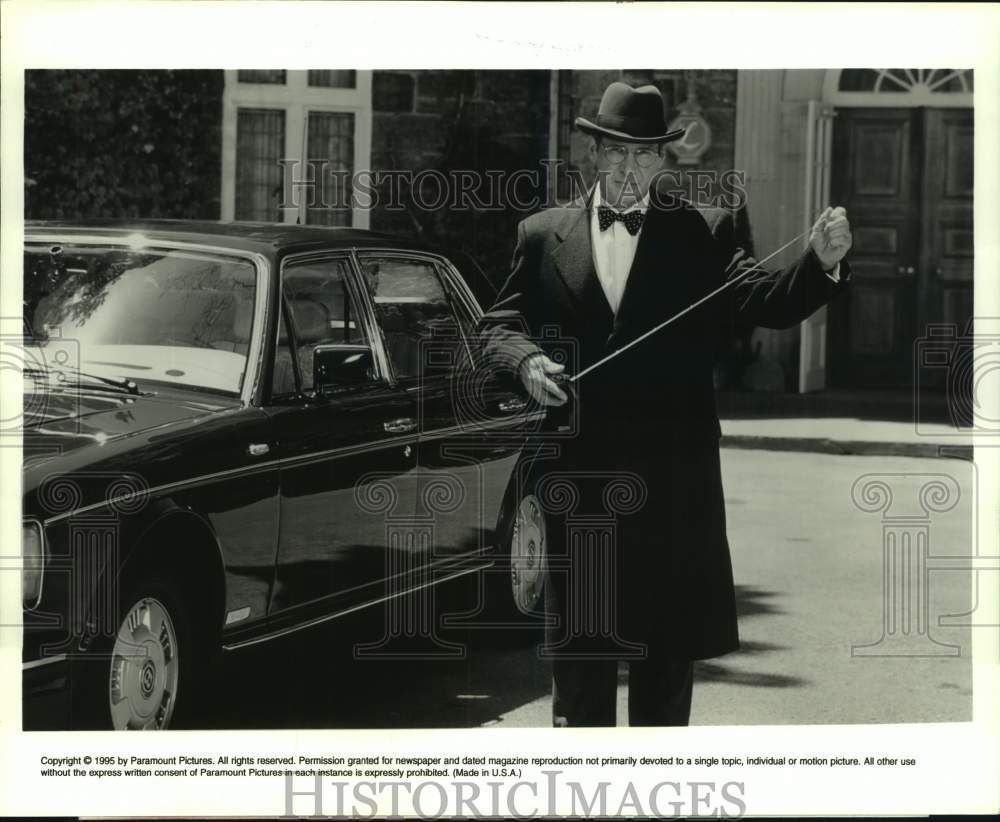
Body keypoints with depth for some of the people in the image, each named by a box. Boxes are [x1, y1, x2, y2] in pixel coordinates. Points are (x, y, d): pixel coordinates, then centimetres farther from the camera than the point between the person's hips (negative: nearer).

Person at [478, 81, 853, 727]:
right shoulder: (543, 236, 8)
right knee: (581, 641, 7)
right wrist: (526, 358, -13)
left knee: (669, 645, 6)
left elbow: (771, 303, -7)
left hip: (673, 475, -1)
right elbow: (501, 324, 9)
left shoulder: (703, 235, 3)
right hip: (577, 468, 1)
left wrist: (821, 263, -26)